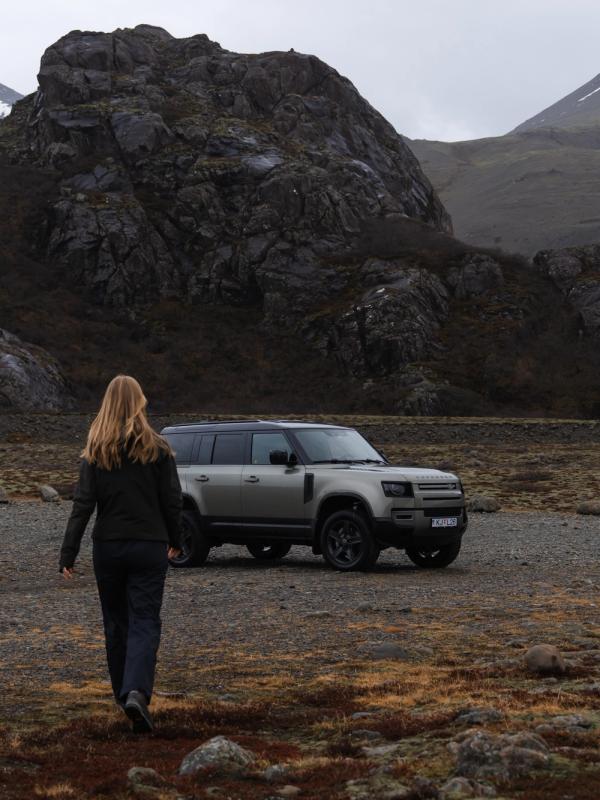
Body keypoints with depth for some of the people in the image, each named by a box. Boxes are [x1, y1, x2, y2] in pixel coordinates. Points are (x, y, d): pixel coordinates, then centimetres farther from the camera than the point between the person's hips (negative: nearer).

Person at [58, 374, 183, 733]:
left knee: (116, 621, 16)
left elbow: (83, 504, -7)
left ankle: (125, 694, 26)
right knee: (145, 621, -1)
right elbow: (172, 501, -1)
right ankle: (137, 691, -21)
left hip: (108, 547, 1)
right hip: (149, 546, -1)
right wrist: (175, 541, 14)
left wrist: (68, 555, -6)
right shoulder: (158, 448, -4)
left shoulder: (95, 451, -3)